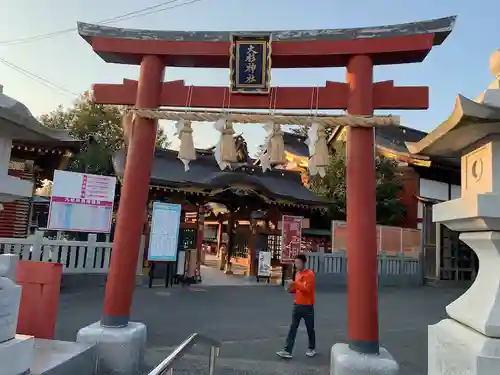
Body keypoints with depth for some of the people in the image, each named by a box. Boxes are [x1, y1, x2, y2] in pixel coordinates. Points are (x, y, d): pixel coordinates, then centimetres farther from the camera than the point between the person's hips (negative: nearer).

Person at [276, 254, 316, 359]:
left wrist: (296, 283, -28)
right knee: (293, 328, 1)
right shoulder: (297, 274, 10)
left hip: (307, 306, -6)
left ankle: (312, 349, 30)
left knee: (310, 328, 10)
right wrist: (292, 289, -1)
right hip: (297, 305, 6)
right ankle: (287, 351, -1)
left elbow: (307, 289, -22)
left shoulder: (309, 274, -13)